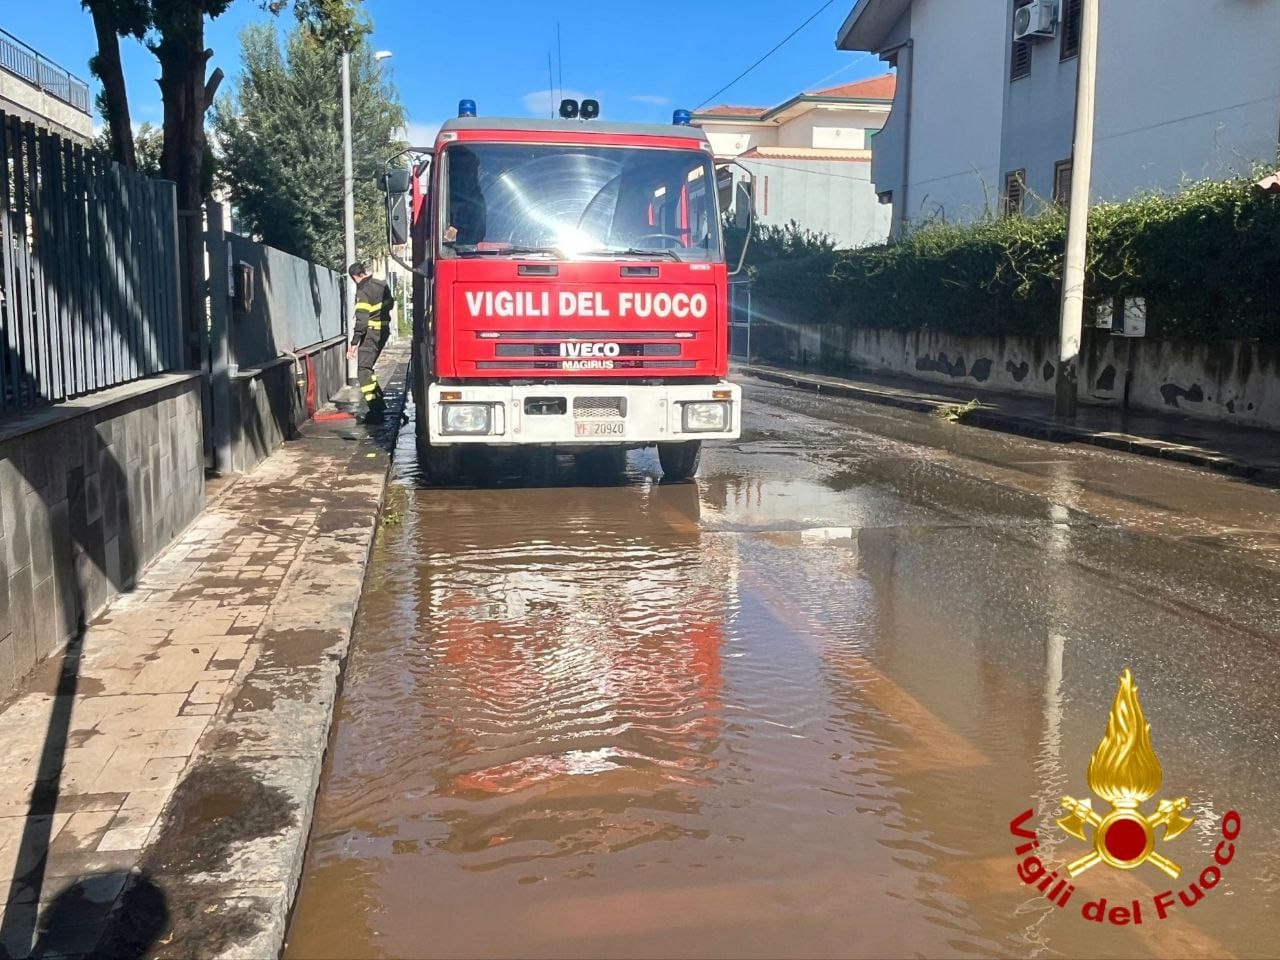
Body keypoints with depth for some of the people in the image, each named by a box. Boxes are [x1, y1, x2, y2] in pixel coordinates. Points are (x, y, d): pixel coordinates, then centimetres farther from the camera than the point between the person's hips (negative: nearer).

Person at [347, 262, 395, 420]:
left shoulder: (363, 292, -17)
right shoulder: (382, 285, 7)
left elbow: (361, 320, -21)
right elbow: (390, 304, 22)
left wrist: (354, 343, -19)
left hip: (371, 332, -9)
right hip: (384, 330, 9)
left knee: (364, 370, -7)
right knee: (368, 367, 20)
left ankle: (375, 411, -13)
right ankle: (379, 403, 23)